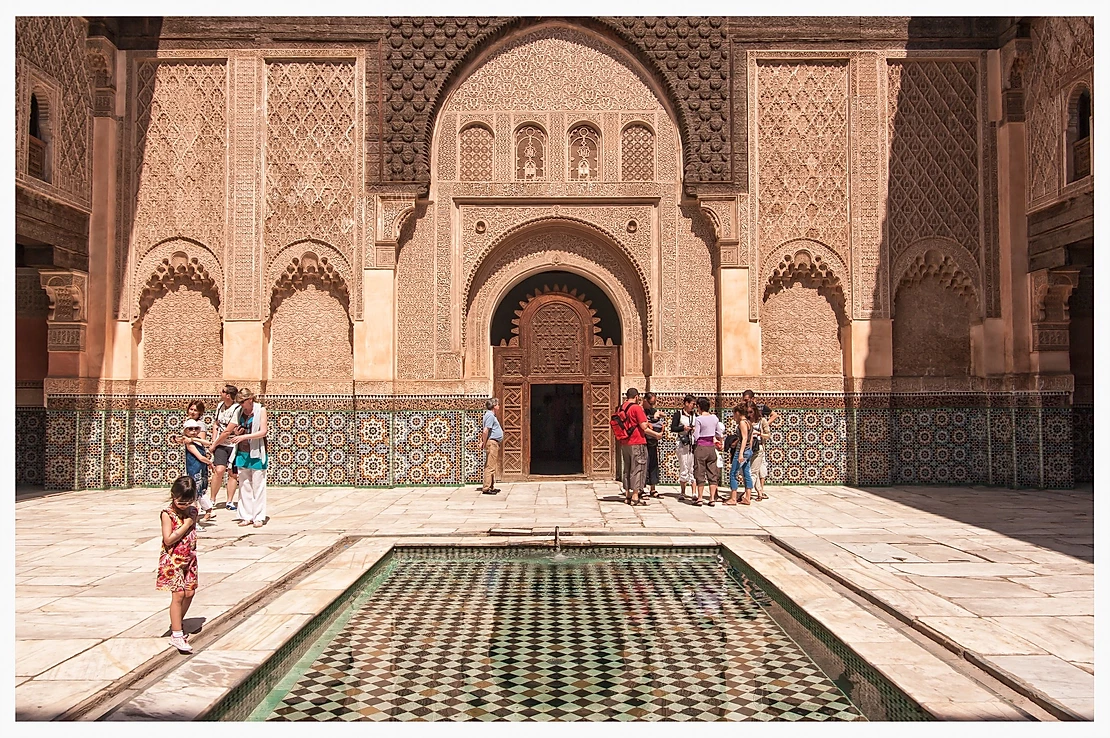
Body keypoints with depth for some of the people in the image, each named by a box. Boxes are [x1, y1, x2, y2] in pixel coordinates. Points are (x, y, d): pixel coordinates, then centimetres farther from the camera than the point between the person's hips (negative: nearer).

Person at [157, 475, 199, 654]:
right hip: (173, 560, -6)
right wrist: (186, 525, -21)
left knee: (189, 593, 9)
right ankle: (176, 635, -6)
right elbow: (168, 539, -22)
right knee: (178, 595, -10)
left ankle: (177, 624, 30)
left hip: (189, 559, 6)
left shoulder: (192, 511, 3)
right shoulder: (168, 514, -15)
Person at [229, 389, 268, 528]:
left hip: (256, 453, -5)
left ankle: (259, 517, 4)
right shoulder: (240, 412, 10)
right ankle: (246, 516, 13)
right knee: (244, 486, 6)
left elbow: (263, 431, -11)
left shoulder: (260, 410, -4)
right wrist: (237, 434, -1)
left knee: (258, 485, -1)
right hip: (242, 453, 5)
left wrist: (244, 436, -18)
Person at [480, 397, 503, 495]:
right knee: (490, 466, -10)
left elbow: (485, 431, 22)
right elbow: (485, 431, -21)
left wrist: (483, 442, 16)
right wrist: (484, 443, -13)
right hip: (492, 442, -11)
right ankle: (486, 488, -9)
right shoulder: (490, 415, -14)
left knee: (492, 466, 14)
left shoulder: (491, 415, 19)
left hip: (495, 444, 11)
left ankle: (490, 487, 20)